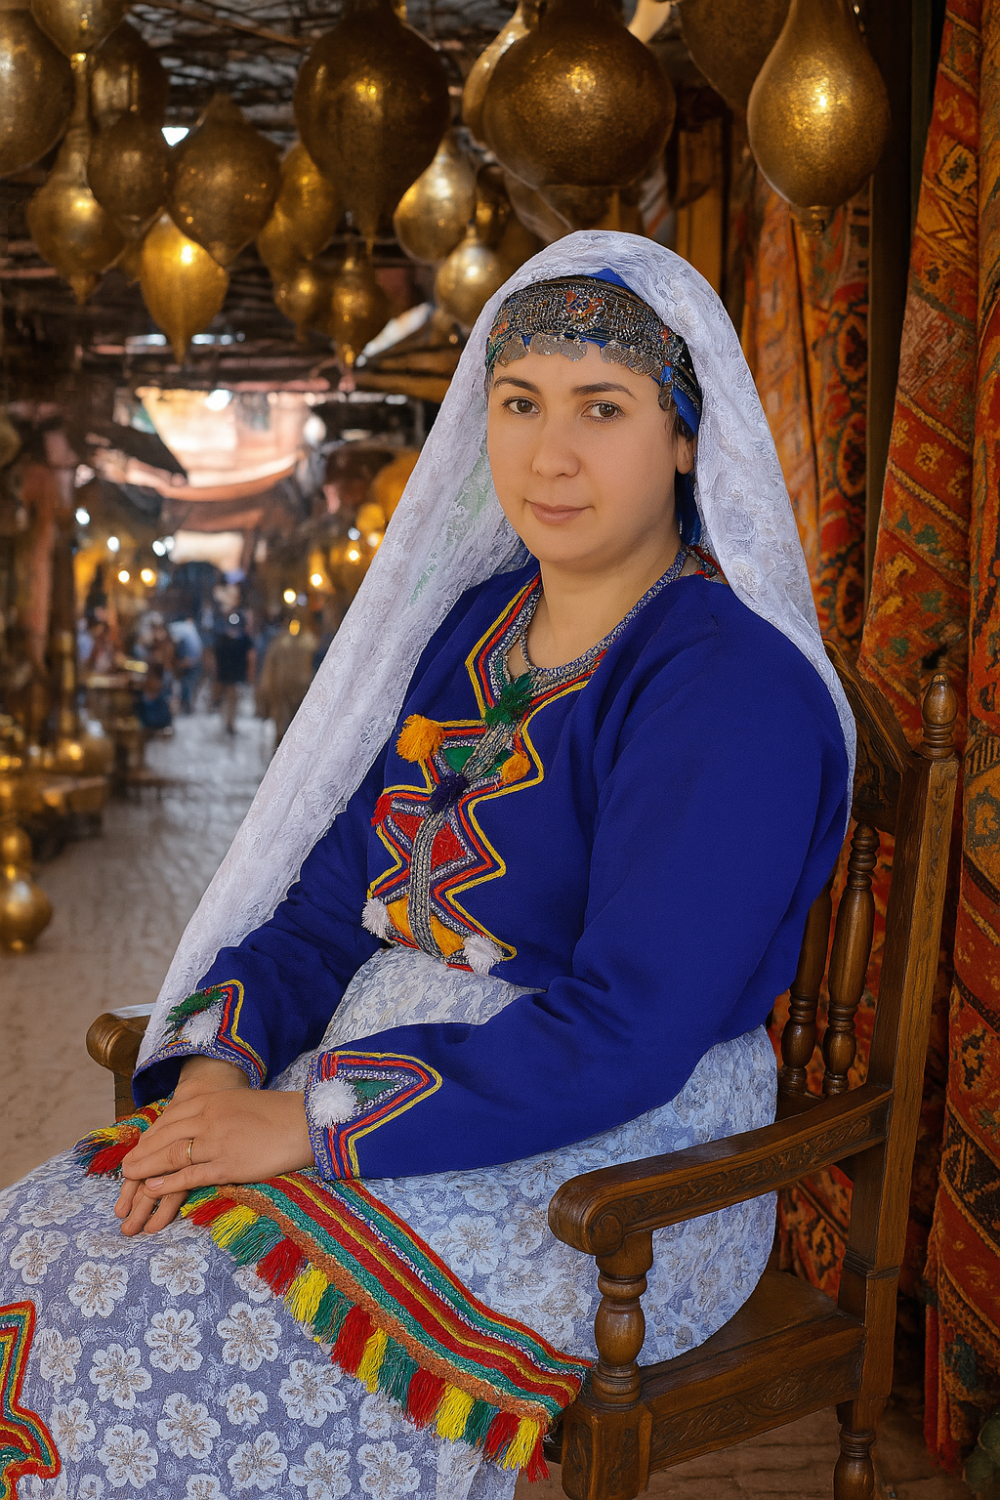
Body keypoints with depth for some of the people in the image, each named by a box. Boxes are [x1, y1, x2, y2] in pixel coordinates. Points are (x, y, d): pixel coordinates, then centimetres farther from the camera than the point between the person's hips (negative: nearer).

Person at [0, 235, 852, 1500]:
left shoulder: (736, 692, -15)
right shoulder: (471, 629, 9)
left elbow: (625, 1033, -22)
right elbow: (335, 895, 10)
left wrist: (313, 1123, -23)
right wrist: (222, 1064, -8)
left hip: (605, 1181, -7)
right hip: (395, 1089, 7)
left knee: (144, 1345, -22)